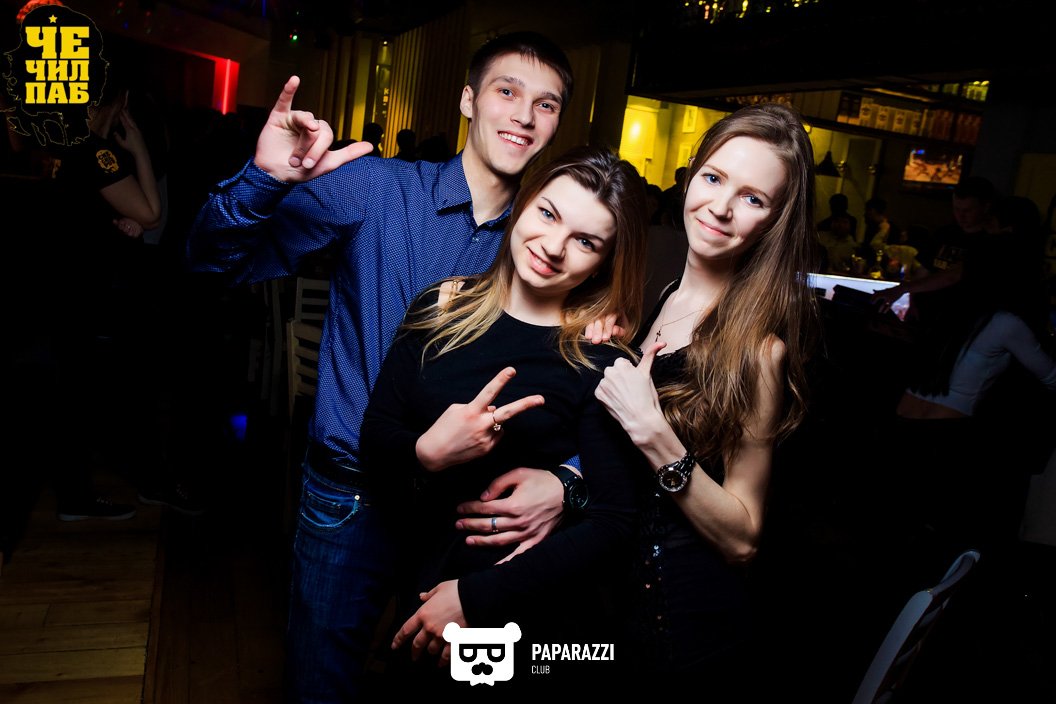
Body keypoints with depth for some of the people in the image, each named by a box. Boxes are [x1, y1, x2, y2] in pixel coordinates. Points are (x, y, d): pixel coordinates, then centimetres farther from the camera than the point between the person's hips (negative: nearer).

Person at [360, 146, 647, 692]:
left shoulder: (599, 361, -17)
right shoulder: (440, 309, -4)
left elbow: (612, 521, -18)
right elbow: (375, 436, -2)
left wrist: (475, 597, -19)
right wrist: (424, 453, -24)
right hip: (424, 582, 4)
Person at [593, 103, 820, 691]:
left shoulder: (759, 345, -20)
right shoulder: (654, 298, -3)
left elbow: (742, 539, -19)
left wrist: (655, 436, -29)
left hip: (682, 619, -6)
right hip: (600, 579, 6)